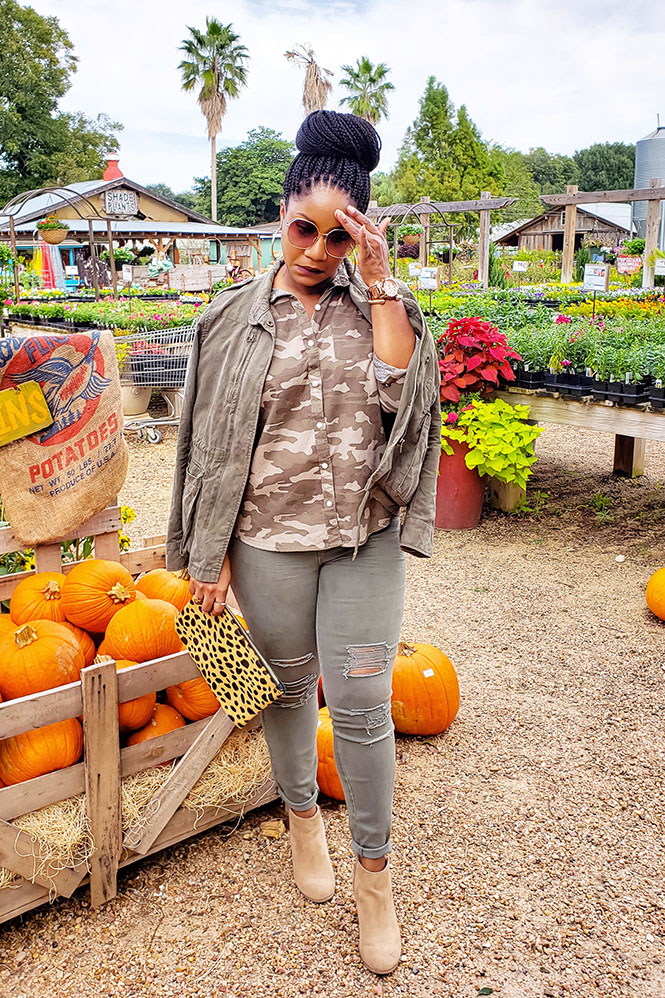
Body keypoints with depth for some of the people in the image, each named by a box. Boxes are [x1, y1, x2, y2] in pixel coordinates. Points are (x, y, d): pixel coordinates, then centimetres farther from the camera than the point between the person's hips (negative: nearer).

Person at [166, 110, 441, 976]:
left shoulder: (380, 304, 2)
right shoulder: (237, 317, -1)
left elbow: (402, 393, -16)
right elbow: (213, 444, 1)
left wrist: (381, 284, -16)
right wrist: (211, 556, -1)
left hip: (366, 538, 0)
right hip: (269, 540, 0)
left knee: (362, 702, 2)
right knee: (289, 686, 16)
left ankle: (374, 870, 21)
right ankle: (302, 814, 42)